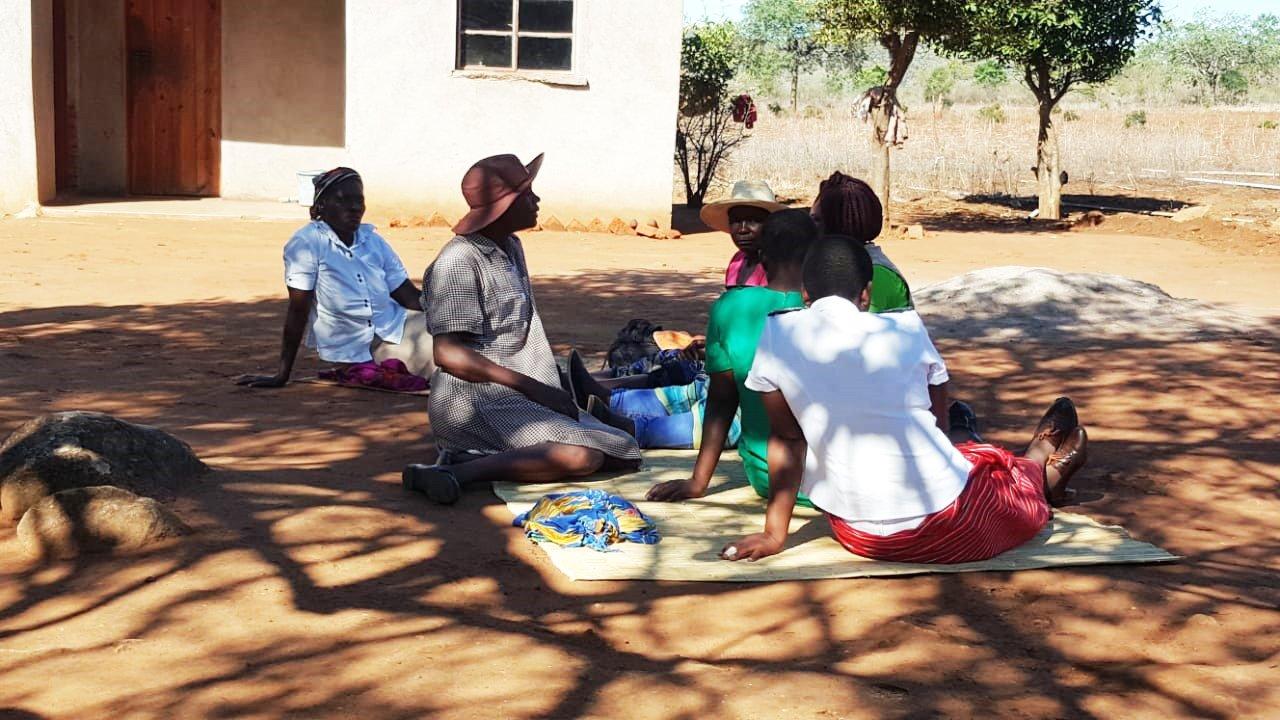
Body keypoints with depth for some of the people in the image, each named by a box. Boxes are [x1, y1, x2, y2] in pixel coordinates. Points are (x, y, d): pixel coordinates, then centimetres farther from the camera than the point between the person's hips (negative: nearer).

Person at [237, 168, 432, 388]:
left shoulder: (374, 241, 9)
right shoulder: (307, 243, -9)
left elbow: (410, 296, 6)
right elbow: (298, 310, -11)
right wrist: (282, 375, -11)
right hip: (352, 353, -6)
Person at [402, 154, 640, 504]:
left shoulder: (511, 248, 15)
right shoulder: (460, 261, -14)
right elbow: (448, 354, -20)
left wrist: (553, 391, 11)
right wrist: (534, 389, -20)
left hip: (520, 395, 10)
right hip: (476, 400, -10)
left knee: (623, 451, -2)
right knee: (581, 456, -27)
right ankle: (455, 472, -23)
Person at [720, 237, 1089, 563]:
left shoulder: (777, 335, -5)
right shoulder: (906, 328, -5)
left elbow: (786, 438, -1)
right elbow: (939, 419, 9)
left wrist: (775, 534, 6)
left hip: (859, 536, 3)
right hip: (943, 531, -3)